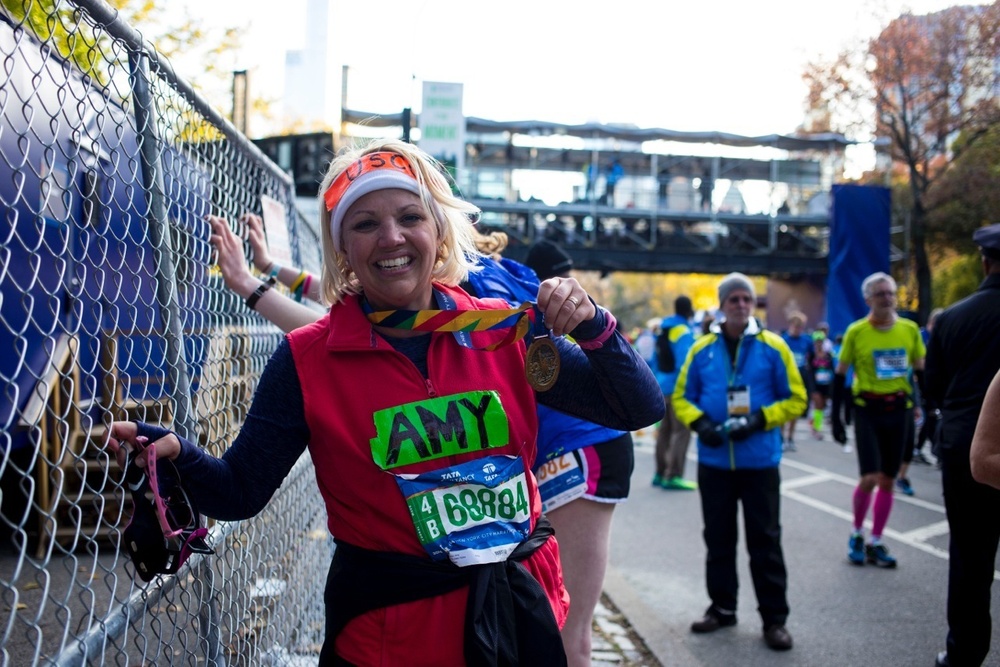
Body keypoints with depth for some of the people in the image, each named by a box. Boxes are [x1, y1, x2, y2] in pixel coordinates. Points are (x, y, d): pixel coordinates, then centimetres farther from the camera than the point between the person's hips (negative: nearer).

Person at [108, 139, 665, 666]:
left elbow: (639, 410, -1)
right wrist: (175, 454, -26)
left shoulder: (503, 332, -4)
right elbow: (240, 492, -5)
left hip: (522, 609, 3)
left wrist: (593, 327, -18)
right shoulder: (307, 360, -8)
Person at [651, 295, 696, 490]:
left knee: (665, 430, 15)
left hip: (662, 387, 9)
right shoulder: (683, 331, -14)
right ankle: (673, 476, -11)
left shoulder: (662, 328, 11)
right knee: (681, 432, -7)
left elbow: (656, 359, 17)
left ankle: (660, 473, 20)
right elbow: (684, 363, -21)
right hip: (678, 388, -9)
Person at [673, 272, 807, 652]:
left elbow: (795, 399, -1)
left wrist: (759, 420, -15)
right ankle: (722, 608, 26)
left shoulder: (773, 347, -3)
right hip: (713, 461, 3)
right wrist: (699, 422, -11)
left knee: (764, 541, 3)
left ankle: (774, 618, 12)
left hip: (759, 461, -2)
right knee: (718, 538, 12)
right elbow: (681, 397, 9)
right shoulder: (702, 349, 4)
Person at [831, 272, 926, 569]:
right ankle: (856, 535, 13)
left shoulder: (910, 329, 1)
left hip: (898, 410, 3)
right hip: (867, 410, -3)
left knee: (887, 481, 8)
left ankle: (876, 543, 20)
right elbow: (840, 375, -1)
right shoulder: (856, 331, -7)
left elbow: (921, 372, 9)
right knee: (869, 477, -11)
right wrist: (835, 417, -4)